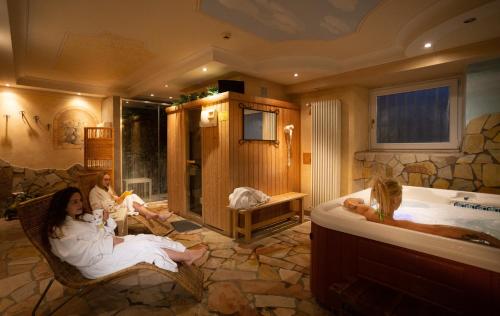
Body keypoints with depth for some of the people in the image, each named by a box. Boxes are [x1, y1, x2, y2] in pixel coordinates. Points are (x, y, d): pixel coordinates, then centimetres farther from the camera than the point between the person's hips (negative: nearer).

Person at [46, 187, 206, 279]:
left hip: (107, 247, 8)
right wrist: (111, 241, -19)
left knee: (144, 238, -11)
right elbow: (81, 253, -21)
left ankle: (186, 252, -14)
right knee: (143, 246, -20)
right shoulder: (59, 231, -10)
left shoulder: (81, 219, 18)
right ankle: (185, 256, -12)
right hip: (95, 262, -8)